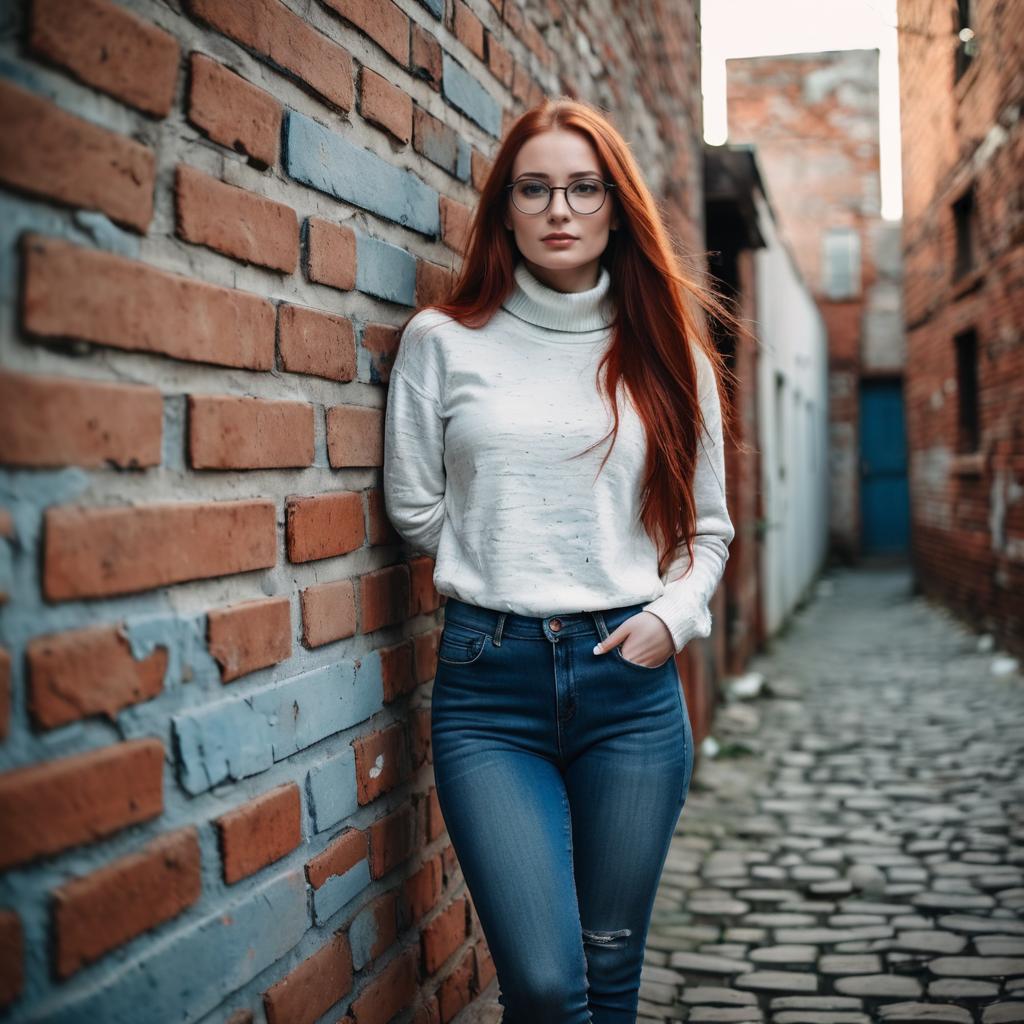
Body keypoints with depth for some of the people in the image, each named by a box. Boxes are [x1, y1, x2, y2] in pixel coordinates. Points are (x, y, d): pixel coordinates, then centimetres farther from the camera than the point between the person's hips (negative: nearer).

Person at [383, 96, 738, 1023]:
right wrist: (511, 577, 7)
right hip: (491, 680, -1)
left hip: (632, 680, 2)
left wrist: (673, 615, -4)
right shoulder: (444, 341, 4)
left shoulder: (666, 353, 9)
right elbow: (417, 510, 9)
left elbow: (707, 525, 13)